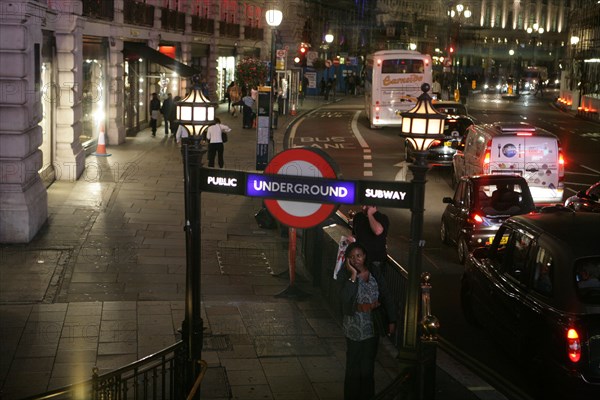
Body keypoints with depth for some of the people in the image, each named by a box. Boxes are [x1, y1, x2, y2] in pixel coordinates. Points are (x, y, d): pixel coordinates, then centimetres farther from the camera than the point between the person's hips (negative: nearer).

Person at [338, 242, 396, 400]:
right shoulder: (344, 274, -13)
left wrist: (391, 320, -1)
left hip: (374, 323, 4)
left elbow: (386, 296, 1)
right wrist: (353, 274, -29)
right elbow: (346, 298, -27)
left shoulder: (374, 271, -3)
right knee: (354, 363, 5)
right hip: (355, 324, -4)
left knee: (368, 363, 17)